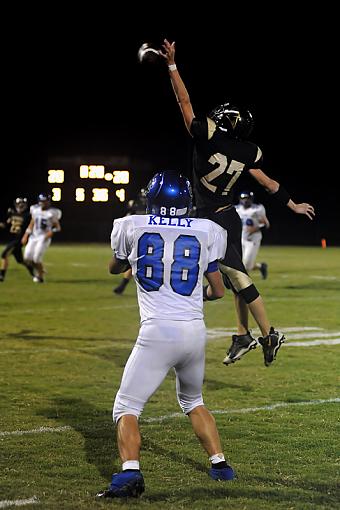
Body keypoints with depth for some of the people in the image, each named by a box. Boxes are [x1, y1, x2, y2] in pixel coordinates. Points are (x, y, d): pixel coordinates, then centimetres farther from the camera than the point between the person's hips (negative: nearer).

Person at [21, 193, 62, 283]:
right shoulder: (35, 209, 8)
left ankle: (40, 277, 7)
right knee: (27, 258, -5)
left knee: (37, 258, -14)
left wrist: (51, 232, -19)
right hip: (34, 237, 5)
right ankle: (38, 269, 23)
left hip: (44, 237, -5)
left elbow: (58, 227, 0)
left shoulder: (52, 212, -7)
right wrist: (26, 235, 12)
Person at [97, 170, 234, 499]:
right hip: (195, 331, 3)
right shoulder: (205, 232, 6)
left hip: (158, 332, -3)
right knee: (192, 400, 29)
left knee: (126, 409, 2)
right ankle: (219, 463, 25)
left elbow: (115, 267, 24)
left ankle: (129, 472, -20)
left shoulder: (133, 228, 3)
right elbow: (218, 290, 15)